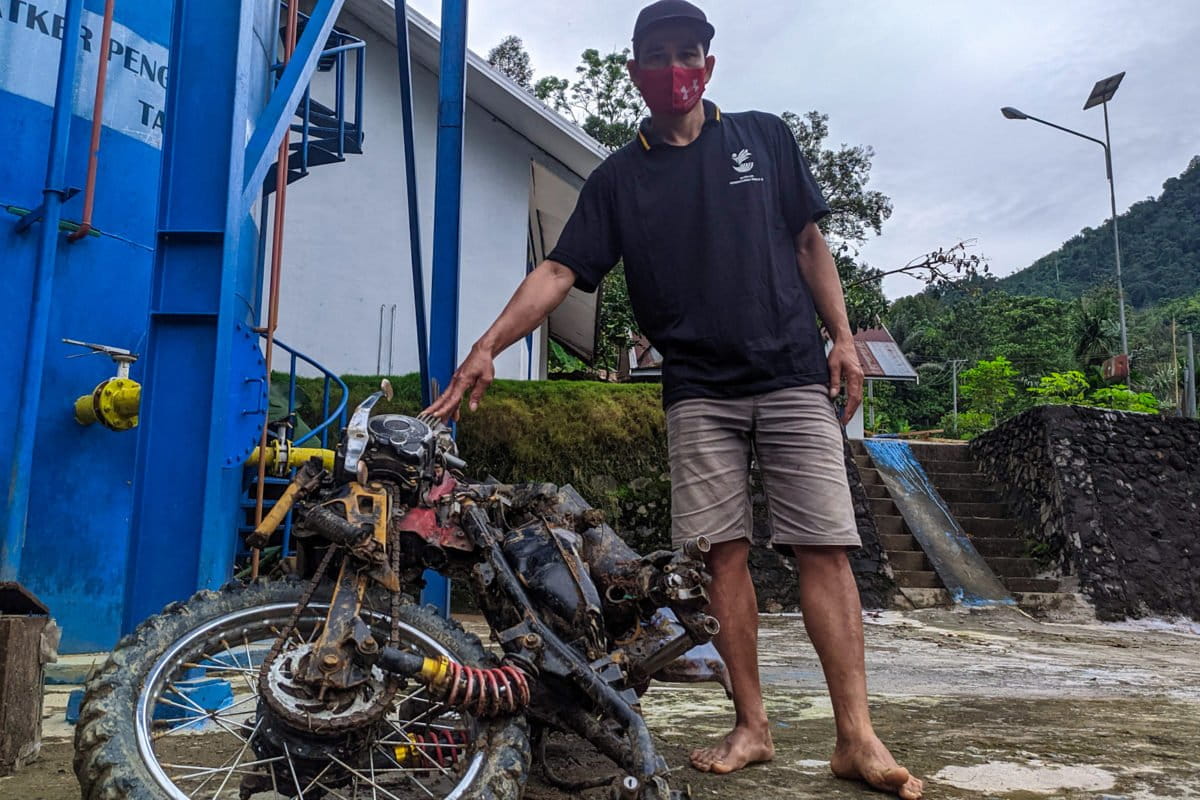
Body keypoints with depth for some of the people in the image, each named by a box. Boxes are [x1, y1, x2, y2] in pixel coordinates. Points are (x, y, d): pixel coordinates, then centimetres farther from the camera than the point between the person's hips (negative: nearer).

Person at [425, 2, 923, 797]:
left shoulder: (765, 138, 11)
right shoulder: (619, 177, 10)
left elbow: (809, 243, 13)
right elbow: (560, 270, 1)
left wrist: (843, 337, 3)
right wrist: (487, 347, -11)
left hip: (795, 376, 0)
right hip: (699, 393, 1)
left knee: (824, 549, -6)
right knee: (724, 554, 0)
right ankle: (752, 726, 12)